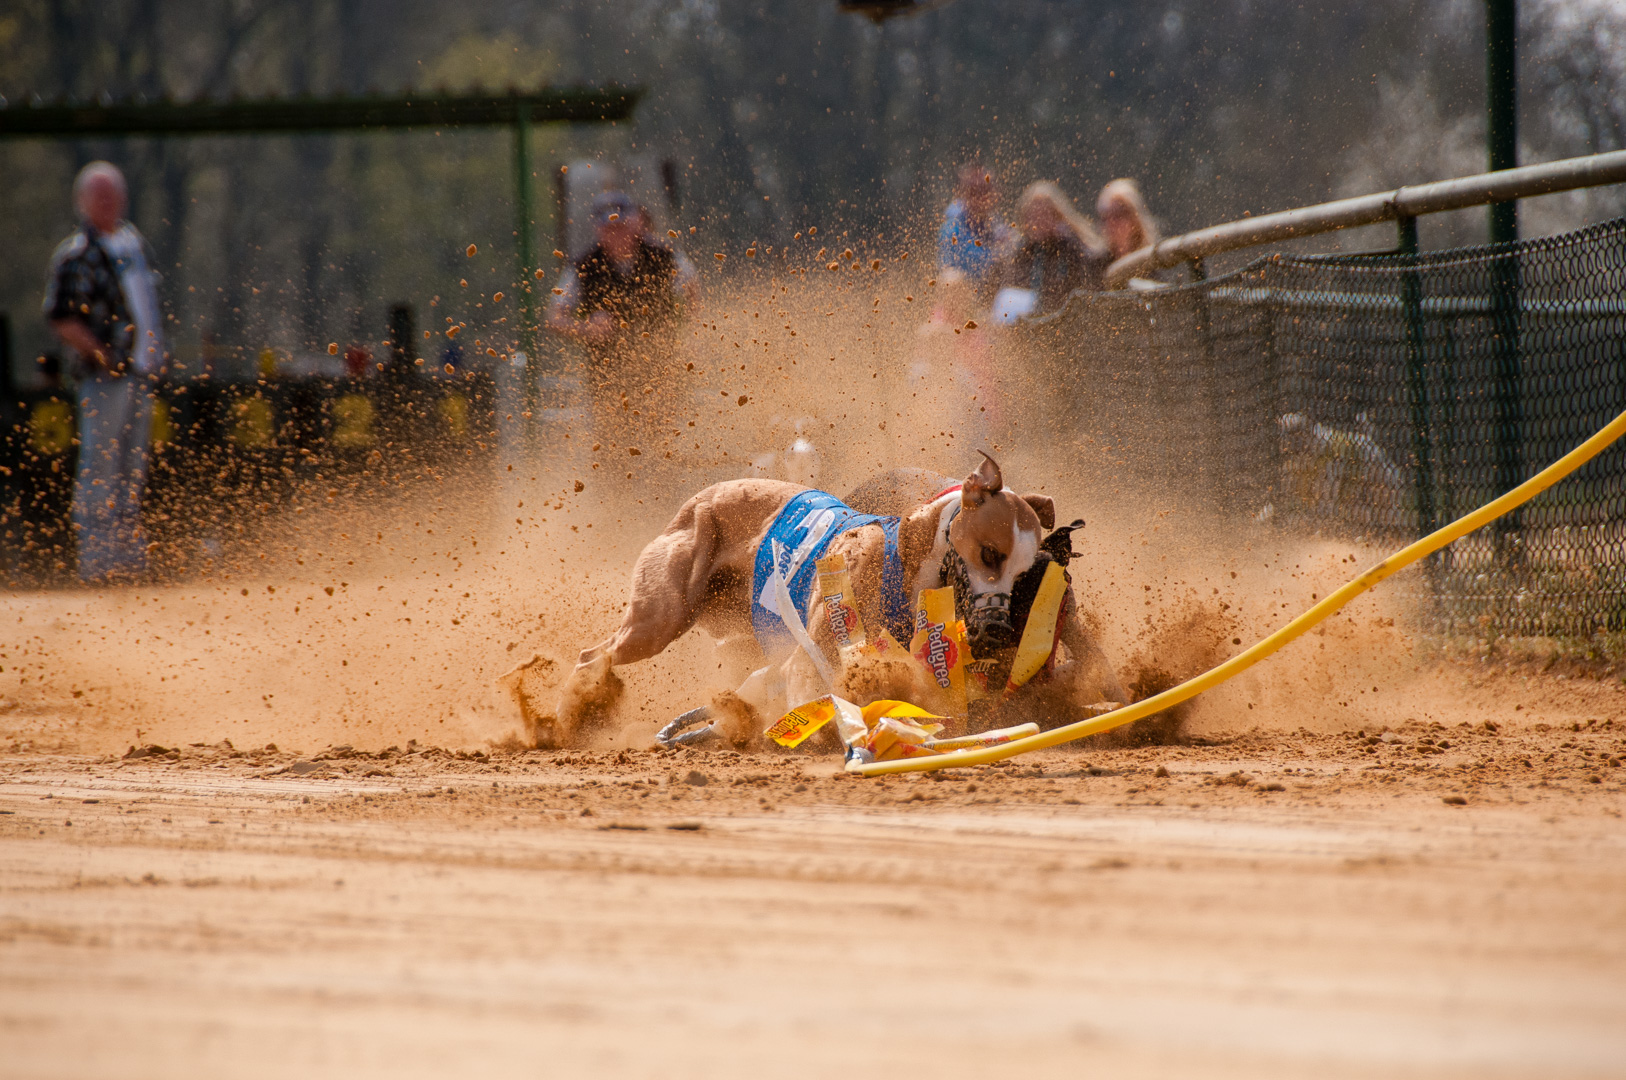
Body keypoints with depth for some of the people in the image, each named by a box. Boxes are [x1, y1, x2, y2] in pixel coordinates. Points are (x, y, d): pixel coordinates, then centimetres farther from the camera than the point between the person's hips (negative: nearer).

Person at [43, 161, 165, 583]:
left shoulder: (133, 242, 14)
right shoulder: (76, 255, -11)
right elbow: (61, 319, -16)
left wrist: (153, 352, 15)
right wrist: (103, 356, -19)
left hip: (139, 373, 8)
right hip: (104, 377, -8)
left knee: (131, 469, 14)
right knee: (100, 469, -8)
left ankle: (127, 555, 21)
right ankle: (95, 559, -7)